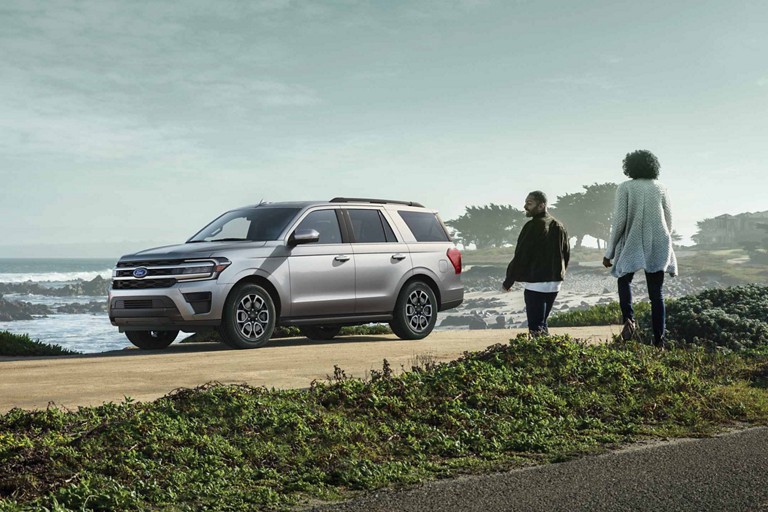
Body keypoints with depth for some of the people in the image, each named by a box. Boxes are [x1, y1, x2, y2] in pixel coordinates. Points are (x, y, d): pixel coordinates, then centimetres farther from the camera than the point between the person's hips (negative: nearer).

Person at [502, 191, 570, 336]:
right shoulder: (559, 226, 11)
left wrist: (508, 281, -7)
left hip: (535, 283, -8)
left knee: (535, 327, -7)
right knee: (542, 323, 18)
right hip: (554, 283, 8)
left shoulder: (533, 226, -13)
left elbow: (520, 256, -14)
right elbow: (566, 254, 17)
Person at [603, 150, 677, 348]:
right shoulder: (660, 188, 5)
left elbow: (619, 221, -7)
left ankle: (629, 319, -7)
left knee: (624, 280, 20)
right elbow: (669, 220, 8)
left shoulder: (625, 188, -4)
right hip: (658, 247, 2)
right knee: (656, 294, 7)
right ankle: (659, 341, 2)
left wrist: (609, 252, 0)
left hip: (632, 245, -2)